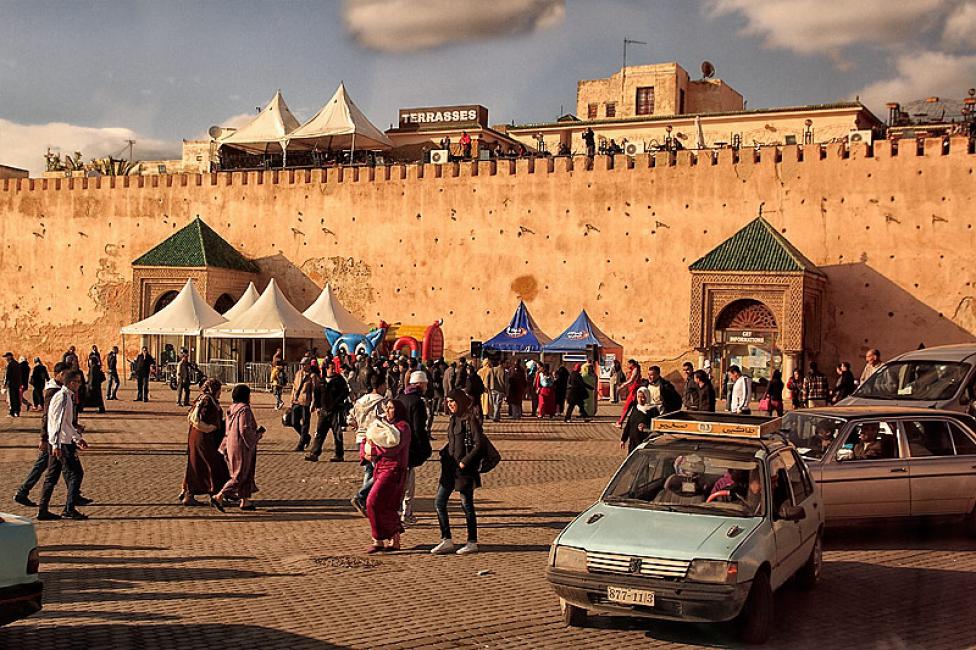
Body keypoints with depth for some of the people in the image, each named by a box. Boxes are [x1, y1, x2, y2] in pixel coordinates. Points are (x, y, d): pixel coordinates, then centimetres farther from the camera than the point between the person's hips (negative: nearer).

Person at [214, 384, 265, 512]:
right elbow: (245, 430, -24)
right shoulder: (244, 410, -19)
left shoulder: (232, 409, 8)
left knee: (246, 474, 16)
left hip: (232, 445, 9)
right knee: (240, 476, -2)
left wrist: (224, 448, 20)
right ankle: (218, 497, -6)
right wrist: (258, 433, -8)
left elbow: (228, 430, 14)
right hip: (242, 447, -9)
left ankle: (245, 501, 20)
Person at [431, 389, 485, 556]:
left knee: (466, 505, 1)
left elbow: (479, 445, -16)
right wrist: (444, 454, 7)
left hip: (464, 469, -8)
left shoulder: (471, 420, -12)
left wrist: (465, 462, -18)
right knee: (439, 502, 4)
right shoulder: (454, 419, 13)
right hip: (450, 467, 8)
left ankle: (472, 543, 12)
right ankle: (446, 541, 10)